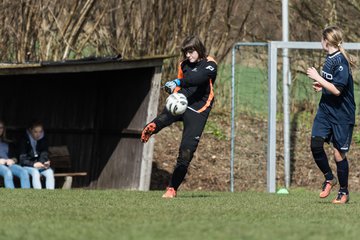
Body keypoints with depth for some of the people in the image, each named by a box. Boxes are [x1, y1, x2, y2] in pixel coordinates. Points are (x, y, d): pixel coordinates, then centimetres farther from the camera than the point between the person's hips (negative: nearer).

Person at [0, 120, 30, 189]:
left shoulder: (8, 143, 29)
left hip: (9, 164, 4)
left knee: (24, 172, -27)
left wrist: (12, 160, 0)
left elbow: (14, 158, 25)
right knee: (8, 173, -38)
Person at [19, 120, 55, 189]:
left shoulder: (43, 140, 5)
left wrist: (45, 163, -20)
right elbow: (22, 159, -11)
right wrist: (34, 164, -26)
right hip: (27, 166, -4)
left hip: (40, 165, 4)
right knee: (35, 172, -34)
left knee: (49, 171, -26)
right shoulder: (24, 140, -7)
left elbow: (44, 154, 3)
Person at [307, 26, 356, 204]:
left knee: (339, 153, -1)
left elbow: (337, 90, -24)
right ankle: (329, 178, 15)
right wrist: (321, 86, 8)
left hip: (342, 115, -7)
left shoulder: (340, 61, -19)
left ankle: (344, 192, 14)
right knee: (316, 144, -5)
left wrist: (318, 78, -20)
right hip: (325, 110, 7)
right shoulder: (330, 59, 8)